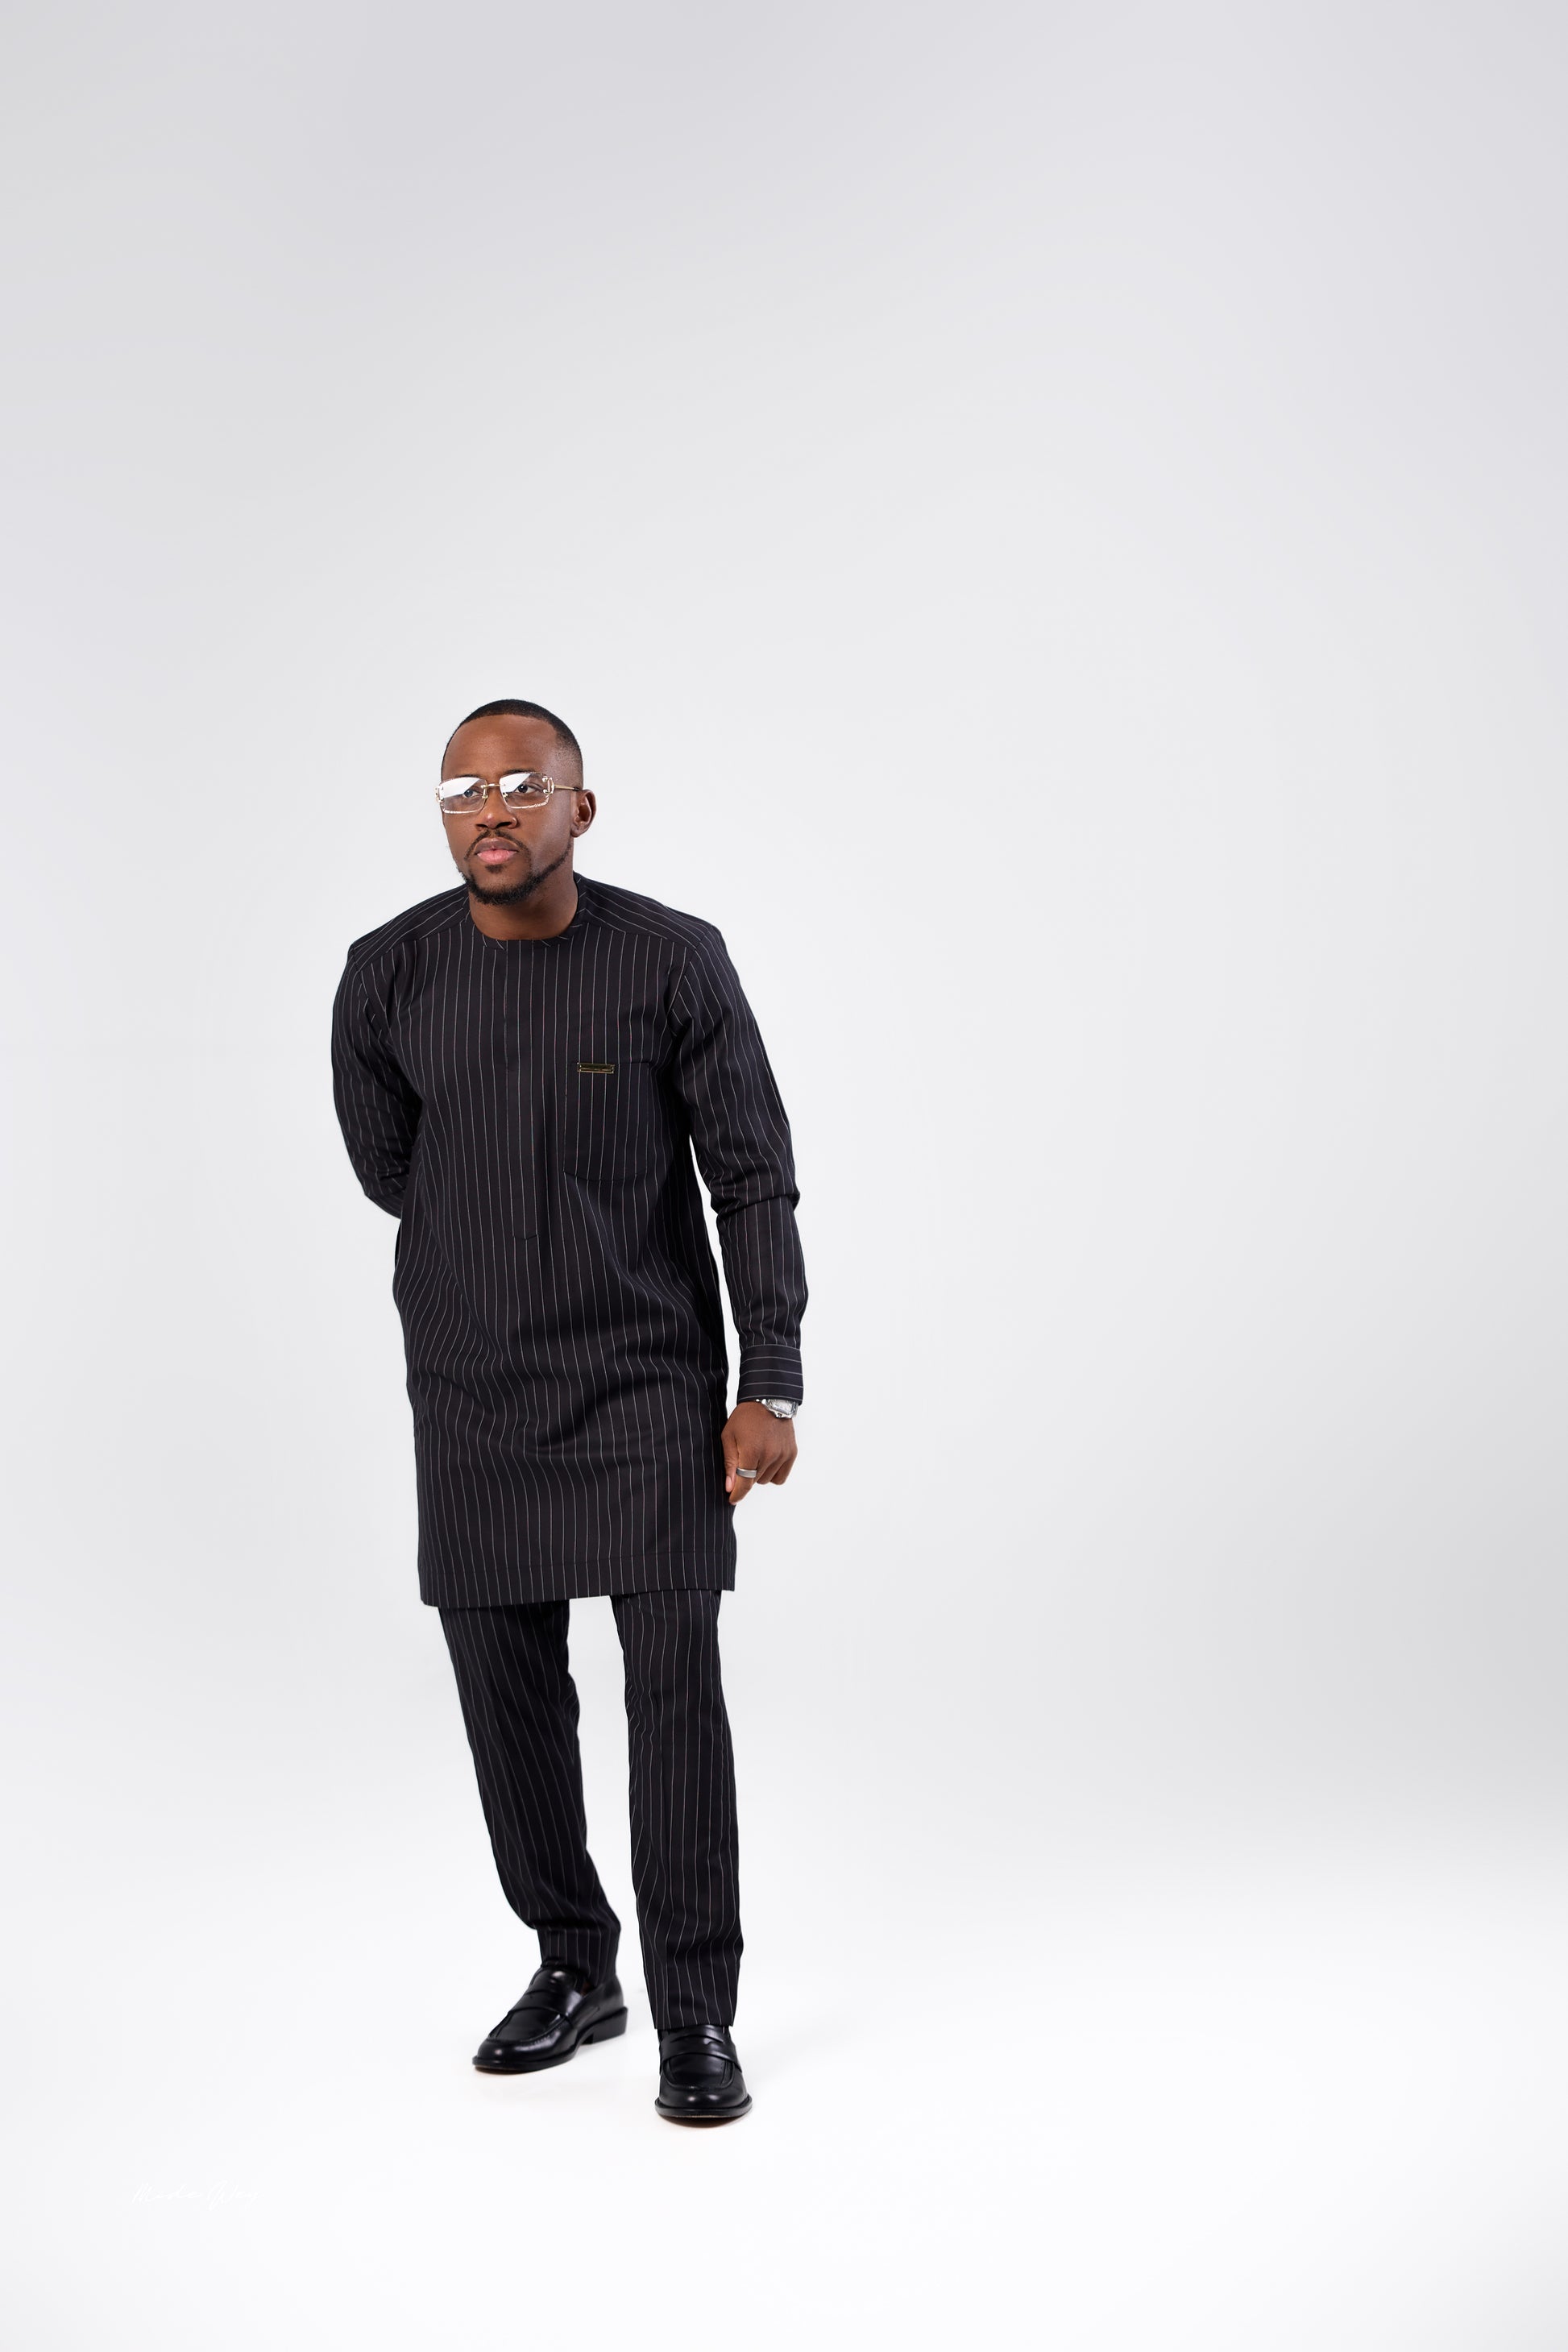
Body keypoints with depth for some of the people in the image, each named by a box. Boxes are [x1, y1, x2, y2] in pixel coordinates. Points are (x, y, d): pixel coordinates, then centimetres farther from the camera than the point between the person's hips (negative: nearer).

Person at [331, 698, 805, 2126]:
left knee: (677, 1681, -6)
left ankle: (698, 2016, 4)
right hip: (473, 1399, 3)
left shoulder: (673, 961, -11)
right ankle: (575, 1969, 25)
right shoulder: (389, 979, -5)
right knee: (508, 1684, 8)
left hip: (653, 1381, -3)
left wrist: (773, 1385, -11)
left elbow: (753, 1175, -7)